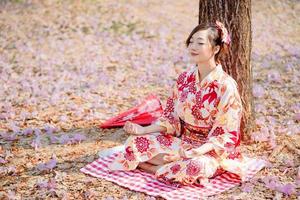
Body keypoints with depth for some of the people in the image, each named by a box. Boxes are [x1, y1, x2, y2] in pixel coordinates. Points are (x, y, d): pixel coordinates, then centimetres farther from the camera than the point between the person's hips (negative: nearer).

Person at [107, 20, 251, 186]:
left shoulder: (226, 86, -18)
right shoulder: (185, 78, 0)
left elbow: (227, 135, -17)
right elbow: (171, 118, 7)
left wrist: (198, 151, -31)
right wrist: (143, 130, -7)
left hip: (213, 150, -4)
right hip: (182, 141, 5)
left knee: (198, 165, -38)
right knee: (136, 141, -10)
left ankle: (156, 168, -15)